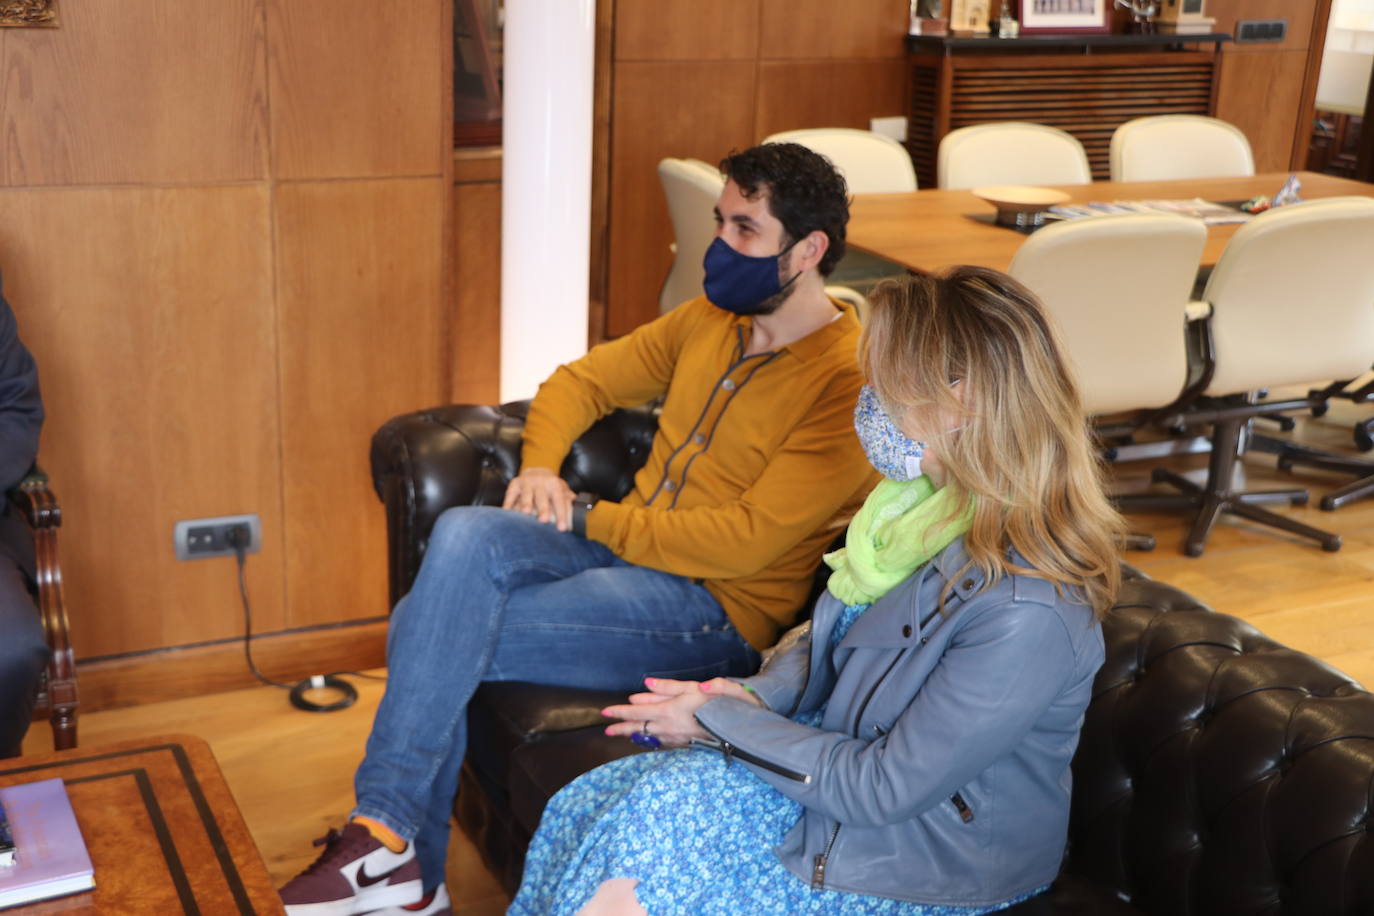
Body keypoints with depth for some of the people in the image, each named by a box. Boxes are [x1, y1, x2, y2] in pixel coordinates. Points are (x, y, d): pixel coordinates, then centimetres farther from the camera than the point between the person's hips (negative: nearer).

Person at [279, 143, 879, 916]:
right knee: (463, 535, -22)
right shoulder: (712, 320, 11)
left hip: (717, 611, -7)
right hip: (623, 546, 7)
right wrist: (539, 465, 0)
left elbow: (746, 539, -21)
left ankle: (390, 847, -2)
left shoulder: (848, 381, -14)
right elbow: (581, 381, 20)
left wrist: (593, 519, -12)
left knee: (439, 635, -21)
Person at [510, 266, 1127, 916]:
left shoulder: (1027, 611, -31)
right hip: (846, 753, 8)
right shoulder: (935, 495, -3)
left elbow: (884, 788, -25)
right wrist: (754, 697, -7)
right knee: (578, 809, -5)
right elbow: (833, 640, 13)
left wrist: (721, 724, -15)